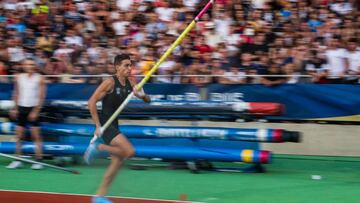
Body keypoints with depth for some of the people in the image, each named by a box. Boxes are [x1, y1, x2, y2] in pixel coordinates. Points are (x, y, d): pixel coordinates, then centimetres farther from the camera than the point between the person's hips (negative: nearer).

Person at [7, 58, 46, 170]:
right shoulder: (19, 78, 8)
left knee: (36, 136, -6)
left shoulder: (39, 79, -4)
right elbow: (16, 94, 15)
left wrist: (36, 111, -14)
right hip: (21, 108, 4)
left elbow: (41, 97, -8)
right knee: (19, 135, 3)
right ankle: (17, 161, 8)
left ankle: (38, 161, -5)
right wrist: (15, 108, 9)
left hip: (34, 109, -4)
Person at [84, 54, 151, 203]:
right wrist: (98, 126, -19)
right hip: (104, 123, -8)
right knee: (129, 151, -22)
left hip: (114, 124, 8)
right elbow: (91, 102, -18)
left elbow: (147, 100, 12)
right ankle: (98, 147, -3)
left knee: (118, 161, 8)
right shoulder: (110, 82, -14)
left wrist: (142, 95, -12)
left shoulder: (130, 83, 7)